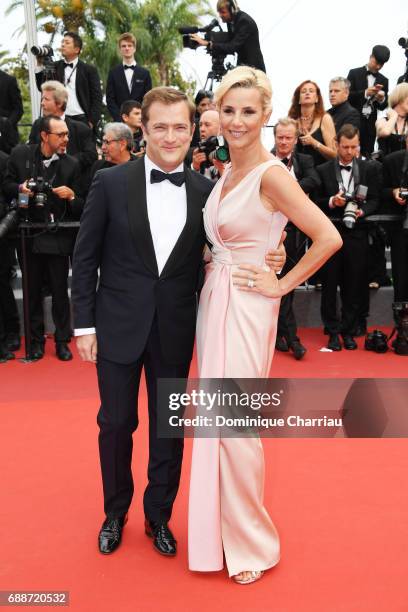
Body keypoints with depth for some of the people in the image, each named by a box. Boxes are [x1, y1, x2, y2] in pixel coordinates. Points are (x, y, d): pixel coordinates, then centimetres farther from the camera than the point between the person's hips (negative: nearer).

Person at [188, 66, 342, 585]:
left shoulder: (272, 174, -14)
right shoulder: (226, 173, 10)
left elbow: (328, 237, -20)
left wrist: (283, 284, -14)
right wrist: (210, 261, 10)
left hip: (245, 307, -8)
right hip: (212, 300, 8)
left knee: (235, 426, -2)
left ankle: (252, 542, 19)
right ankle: (219, 529, 32)